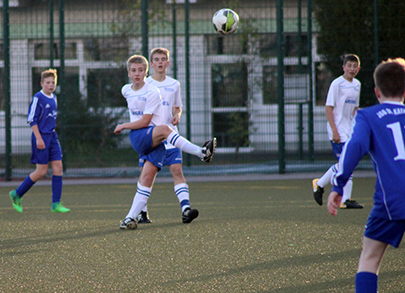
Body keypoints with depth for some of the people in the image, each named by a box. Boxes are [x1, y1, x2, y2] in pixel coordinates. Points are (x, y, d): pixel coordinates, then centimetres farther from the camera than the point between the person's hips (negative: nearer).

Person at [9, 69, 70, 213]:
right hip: (41, 137, -8)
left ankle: (56, 204, 1)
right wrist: (39, 138, -19)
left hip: (52, 136, 8)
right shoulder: (38, 98, -12)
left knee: (58, 167, 0)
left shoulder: (53, 98, 13)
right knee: (41, 171, -5)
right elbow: (32, 119, -14)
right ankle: (17, 194, 11)